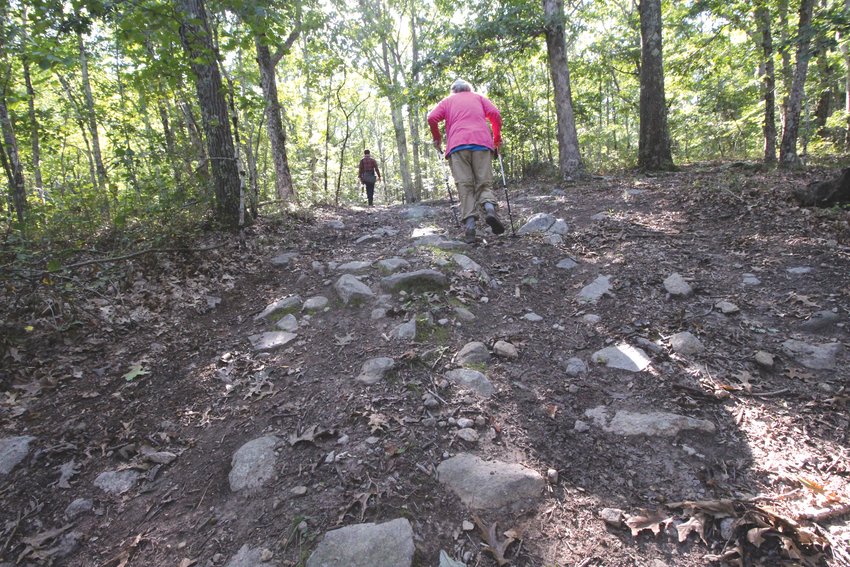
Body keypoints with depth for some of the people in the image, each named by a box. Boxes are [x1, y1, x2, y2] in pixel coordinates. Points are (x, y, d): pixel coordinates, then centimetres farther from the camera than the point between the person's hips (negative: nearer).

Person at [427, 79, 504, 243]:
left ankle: (469, 222, -21)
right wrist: (497, 139, 19)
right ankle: (490, 207, -28)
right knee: (484, 183, 2)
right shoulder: (479, 97, 27)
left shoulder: (447, 101, 25)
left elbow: (432, 118, 8)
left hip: (457, 145, 0)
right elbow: (495, 114, 11)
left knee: (464, 186, -5)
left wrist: (437, 139, 20)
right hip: (481, 142, 1)